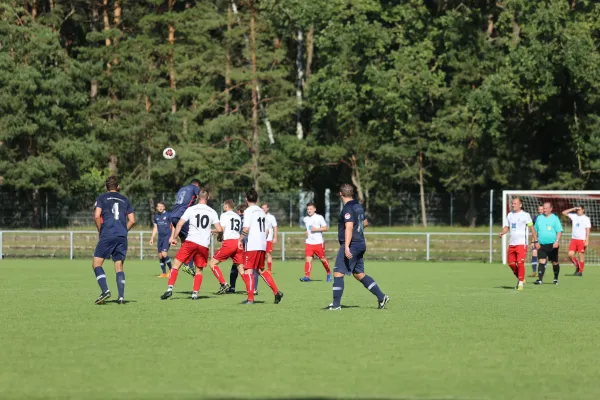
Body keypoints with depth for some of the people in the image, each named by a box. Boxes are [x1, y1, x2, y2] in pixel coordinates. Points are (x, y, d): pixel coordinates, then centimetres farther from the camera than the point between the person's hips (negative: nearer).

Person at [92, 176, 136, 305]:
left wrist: (100, 231, 7)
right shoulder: (125, 200, 17)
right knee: (119, 267, 8)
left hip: (107, 235, -4)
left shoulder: (102, 198, 7)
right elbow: (132, 220, 11)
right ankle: (121, 297, -2)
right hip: (122, 237, 4)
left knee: (96, 263, 1)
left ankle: (105, 290, -19)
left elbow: (97, 216, -6)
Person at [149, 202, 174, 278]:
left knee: (164, 254, -19)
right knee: (160, 256, 3)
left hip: (167, 237, -6)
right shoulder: (155, 216, 12)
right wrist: (152, 238, 11)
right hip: (160, 237, 6)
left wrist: (171, 237, -13)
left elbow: (173, 227, -4)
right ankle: (164, 273, 11)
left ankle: (170, 269, 1)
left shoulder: (168, 215, -5)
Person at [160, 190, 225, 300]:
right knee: (199, 270, 17)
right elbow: (219, 229, 1)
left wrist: (174, 237, 5)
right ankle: (195, 293, 9)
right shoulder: (212, 212, 5)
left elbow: (180, 224, -4)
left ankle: (170, 288, -10)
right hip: (204, 245, 2)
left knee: (176, 265, 3)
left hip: (190, 241, -2)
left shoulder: (191, 209, 1)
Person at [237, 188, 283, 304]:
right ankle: (276, 292, 13)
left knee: (248, 270, -4)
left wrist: (240, 240, -4)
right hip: (263, 245, 8)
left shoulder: (249, 211, -7)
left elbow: (246, 229, -16)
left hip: (252, 246, -8)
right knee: (261, 270, 19)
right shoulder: (262, 211, 15)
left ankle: (250, 298, -10)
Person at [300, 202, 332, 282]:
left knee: (322, 258, 5)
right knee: (308, 259, -11)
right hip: (309, 242, 4)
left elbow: (326, 228, -6)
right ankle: (307, 276, -17)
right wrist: (306, 232, 9)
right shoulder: (306, 219, 12)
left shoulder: (319, 217, -4)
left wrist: (316, 229, -17)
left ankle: (329, 273, 27)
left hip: (319, 242, -4)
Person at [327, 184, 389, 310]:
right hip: (361, 245, 9)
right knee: (359, 274, 15)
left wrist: (347, 247, -29)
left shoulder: (348, 208, -15)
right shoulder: (358, 206, 13)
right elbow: (365, 223, 26)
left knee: (338, 273, -5)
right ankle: (381, 297, 11)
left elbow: (349, 228, -24)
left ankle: (336, 304, -6)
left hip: (351, 246, -9)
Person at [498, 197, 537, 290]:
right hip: (512, 243, 6)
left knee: (520, 263, -14)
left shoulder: (525, 215, -3)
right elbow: (506, 227, 17)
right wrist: (502, 233, -4)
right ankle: (520, 278, 26)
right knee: (511, 263, 6)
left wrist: (535, 240, -7)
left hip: (522, 243, -6)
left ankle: (521, 283, -8)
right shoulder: (510, 215, 13)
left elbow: (532, 228, -2)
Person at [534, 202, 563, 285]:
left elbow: (559, 231, -5)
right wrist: (536, 242, 9)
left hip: (552, 245, -2)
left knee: (554, 262, 9)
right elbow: (535, 231, 18)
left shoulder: (554, 218, 0)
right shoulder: (539, 218, 11)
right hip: (541, 245, 2)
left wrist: (557, 241, -17)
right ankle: (540, 279, -16)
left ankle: (556, 278, 25)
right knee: (541, 262, -11)